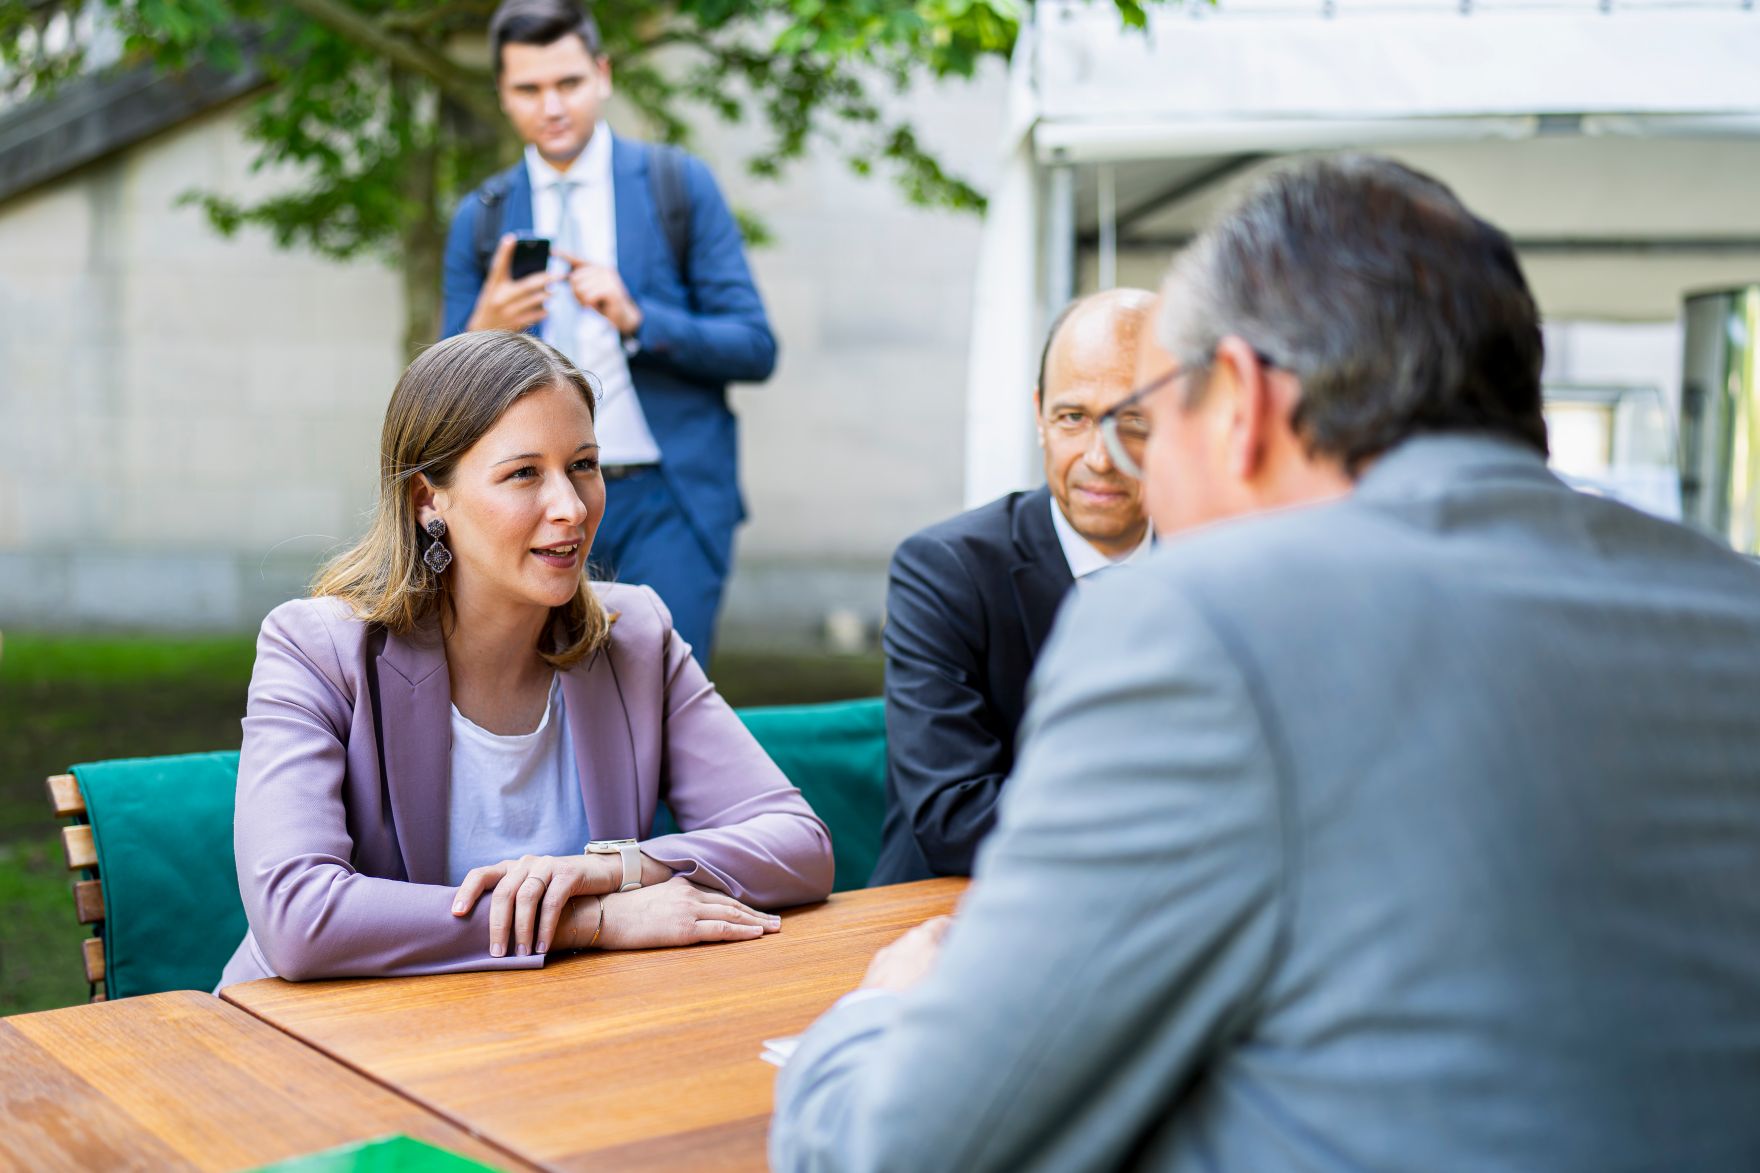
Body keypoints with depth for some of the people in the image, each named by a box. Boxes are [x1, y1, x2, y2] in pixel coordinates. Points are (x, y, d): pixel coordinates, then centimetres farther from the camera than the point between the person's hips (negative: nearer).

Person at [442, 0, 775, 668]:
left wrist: (636, 318, -18)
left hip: (669, 501, -2)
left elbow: (755, 348, -2)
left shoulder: (679, 186, 2)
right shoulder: (480, 220, 9)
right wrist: (484, 332, -15)